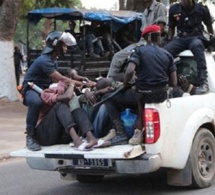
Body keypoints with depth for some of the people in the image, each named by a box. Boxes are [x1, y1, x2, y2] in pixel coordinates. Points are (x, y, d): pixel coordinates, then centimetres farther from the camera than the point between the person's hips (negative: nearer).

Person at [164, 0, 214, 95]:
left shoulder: (201, 9, -1)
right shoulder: (174, 9, 5)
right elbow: (171, 27, 18)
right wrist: (169, 40, 7)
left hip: (195, 37, -3)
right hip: (180, 38, 3)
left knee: (196, 45, -41)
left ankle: (204, 82, -49)